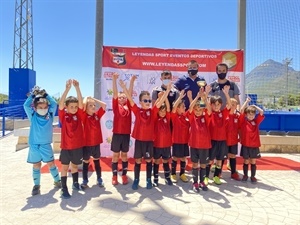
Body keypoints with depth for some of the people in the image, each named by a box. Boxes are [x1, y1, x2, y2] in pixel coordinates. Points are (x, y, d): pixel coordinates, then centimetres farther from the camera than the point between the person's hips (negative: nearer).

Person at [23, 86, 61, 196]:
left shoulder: (50, 115, 1)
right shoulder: (33, 116, -1)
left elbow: (54, 104, -7)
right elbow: (26, 105, -11)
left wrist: (45, 94, -6)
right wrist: (33, 94, -10)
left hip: (46, 145, 0)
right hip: (34, 145, 0)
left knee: (51, 163, 8)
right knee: (36, 165, 9)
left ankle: (57, 181, 25)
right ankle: (36, 185, 22)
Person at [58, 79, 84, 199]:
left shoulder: (78, 115, -3)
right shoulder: (63, 115, -7)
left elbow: (81, 102, -16)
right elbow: (60, 103, -23)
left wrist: (77, 88, -27)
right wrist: (67, 88, -33)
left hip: (78, 146, 2)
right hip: (66, 146, -2)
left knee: (75, 165, 20)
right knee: (65, 167, 9)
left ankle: (75, 183, 38)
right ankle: (64, 189, 19)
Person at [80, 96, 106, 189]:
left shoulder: (97, 115, 1)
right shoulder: (84, 116, -10)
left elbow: (104, 105, -4)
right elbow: (82, 105, -27)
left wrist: (93, 99, -3)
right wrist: (86, 98, -9)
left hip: (96, 143, 4)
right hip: (87, 143, -4)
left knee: (97, 161, 17)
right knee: (86, 162, 11)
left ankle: (99, 179, 29)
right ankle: (85, 181, 25)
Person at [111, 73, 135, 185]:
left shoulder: (128, 106, 3)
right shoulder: (116, 106, 0)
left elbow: (130, 94, -6)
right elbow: (114, 93, -10)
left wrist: (132, 81, -15)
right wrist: (114, 80, -20)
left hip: (126, 134, 2)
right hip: (117, 133, -1)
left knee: (124, 155, 14)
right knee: (115, 155, 9)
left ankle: (124, 175, 25)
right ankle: (114, 176, 20)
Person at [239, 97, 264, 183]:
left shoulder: (256, 121, 4)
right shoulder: (243, 121, -3)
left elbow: (261, 112, -1)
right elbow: (241, 110, -12)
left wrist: (254, 106, 7)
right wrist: (247, 101, -5)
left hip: (255, 145, 2)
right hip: (245, 145, -2)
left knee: (253, 162, 10)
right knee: (246, 161, 9)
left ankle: (253, 176, 21)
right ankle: (245, 175, 22)